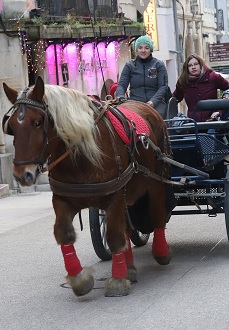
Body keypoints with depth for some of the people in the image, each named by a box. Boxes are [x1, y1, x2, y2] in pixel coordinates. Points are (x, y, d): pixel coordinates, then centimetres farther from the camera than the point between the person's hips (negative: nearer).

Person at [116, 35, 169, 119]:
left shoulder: (159, 65, 9)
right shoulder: (129, 65, 14)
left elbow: (163, 86, 1)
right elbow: (121, 85, 7)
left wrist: (153, 101, -17)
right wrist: (120, 97, -17)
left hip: (156, 104, -1)